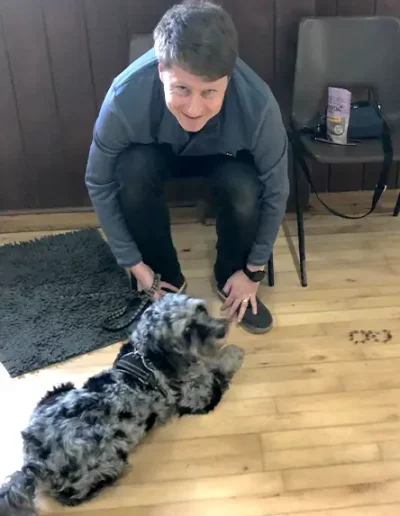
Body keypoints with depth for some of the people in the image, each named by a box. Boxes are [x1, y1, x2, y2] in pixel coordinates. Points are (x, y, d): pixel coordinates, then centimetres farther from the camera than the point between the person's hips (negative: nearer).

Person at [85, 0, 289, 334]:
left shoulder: (257, 104, -37)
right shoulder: (126, 97, -37)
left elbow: (275, 192, -21)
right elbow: (99, 183, -20)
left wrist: (253, 270, -13)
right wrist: (134, 264, -15)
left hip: (225, 156, 0)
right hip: (157, 152, 1)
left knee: (244, 190, -32)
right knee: (133, 171, -33)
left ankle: (229, 276, 0)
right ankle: (167, 277, -7)